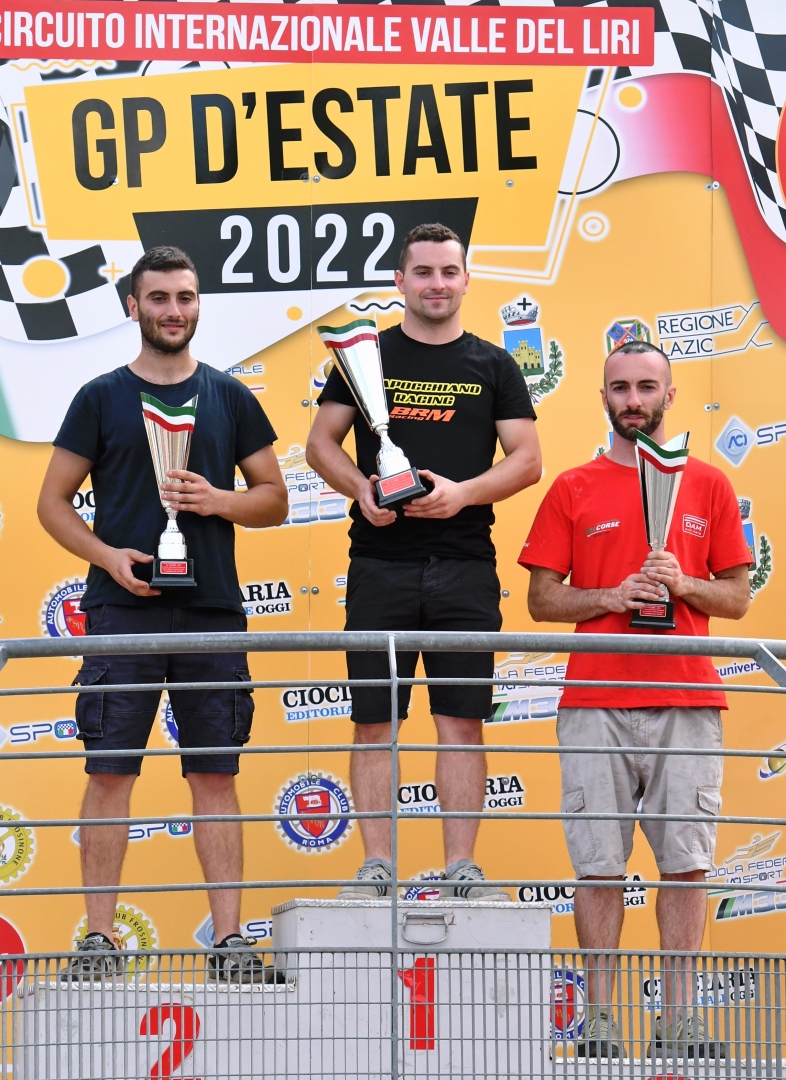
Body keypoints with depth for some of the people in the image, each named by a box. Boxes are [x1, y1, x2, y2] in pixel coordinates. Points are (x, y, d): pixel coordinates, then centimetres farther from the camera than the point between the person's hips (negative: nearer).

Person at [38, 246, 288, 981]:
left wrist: (218, 500, -7)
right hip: (122, 610, -1)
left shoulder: (229, 398, 11)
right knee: (110, 772, -4)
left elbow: (274, 499, 13)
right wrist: (107, 555, -10)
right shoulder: (102, 398, 7)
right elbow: (54, 500, 7)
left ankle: (230, 938, 3)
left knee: (215, 775, 2)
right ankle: (98, 938, -1)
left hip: (212, 611, 1)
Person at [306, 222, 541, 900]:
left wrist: (463, 493, -12)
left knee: (463, 719, -1)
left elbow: (528, 460, 5)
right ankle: (376, 865, 3)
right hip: (380, 565, 0)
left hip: (465, 569, 0)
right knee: (374, 721, -1)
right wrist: (361, 489, -11)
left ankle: (462, 866, 2)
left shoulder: (494, 367, 10)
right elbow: (322, 443, 9)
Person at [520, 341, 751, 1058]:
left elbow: (738, 597, 12)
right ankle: (600, 1019, 1)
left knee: (686, 861, -2)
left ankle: (680, 1019, 2)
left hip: (688, 701, 1)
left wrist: (681, 584, -7)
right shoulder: (573, 490, 9)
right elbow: (541, 600, 9)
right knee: (600, 863, -3)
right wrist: (611, 597, -8)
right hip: (596, 702, -1)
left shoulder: (708, 486, 12)